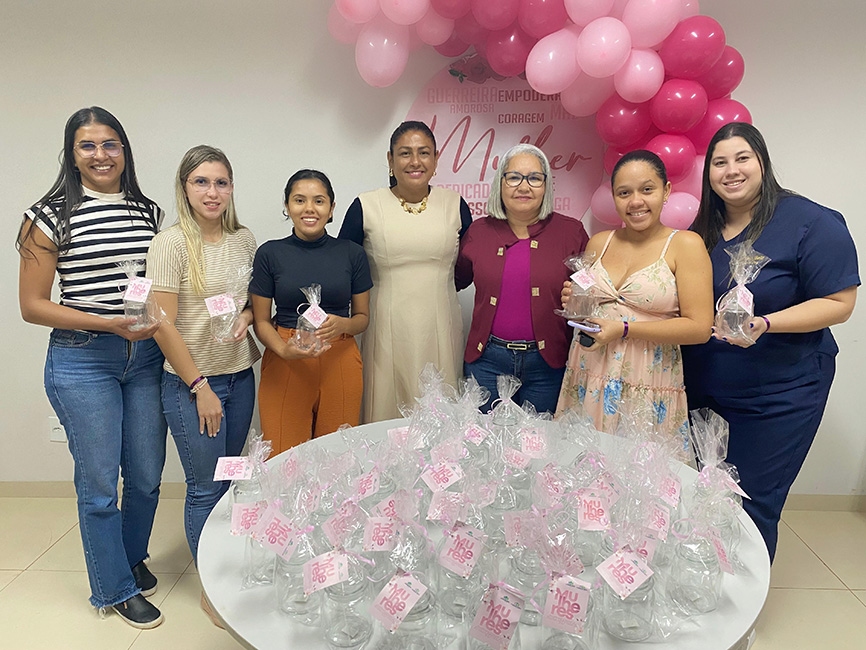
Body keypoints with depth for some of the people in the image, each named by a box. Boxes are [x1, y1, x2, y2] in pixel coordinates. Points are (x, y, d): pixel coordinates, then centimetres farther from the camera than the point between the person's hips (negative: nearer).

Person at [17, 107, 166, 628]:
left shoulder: (150, 212, 8)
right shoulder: (51, 217, -6)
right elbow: (32, 306, -7)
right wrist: (110, 324, -17)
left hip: (146, 356, 4)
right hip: (82, 360, -4)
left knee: (147, 474, 13)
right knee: (99, 482, 6)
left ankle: (133, 556, 41)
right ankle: (117, 588, 27)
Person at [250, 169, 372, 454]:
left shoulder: (352, 253, 4)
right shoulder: (270, 254, 1)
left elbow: (363, 316, 10)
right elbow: (261, 321, 3)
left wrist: (343, 325, -12)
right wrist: (284, 350, -16)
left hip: (340, 363, 1)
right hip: (284, 366, -1)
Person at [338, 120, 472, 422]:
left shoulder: (454, 205, 4)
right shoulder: (366, 207, -1)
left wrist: (436, 286, 5)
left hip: (440, 329, 2)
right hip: (387, 331, -1)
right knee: (384, 419, 4)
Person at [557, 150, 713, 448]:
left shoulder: (685, 245, -4)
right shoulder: (598, 242, 9)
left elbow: (699, 327, -10)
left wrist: (624, 329, -15)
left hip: (649, 391, -4)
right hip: (587, 381, 4)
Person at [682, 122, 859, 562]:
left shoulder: (812, 223, -11)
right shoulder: (703, 229, 7)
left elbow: (838, 303, -13)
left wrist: (764, 324, -27)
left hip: (778, 393, -5)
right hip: (702, 387, 6)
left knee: (752, 504, 2)